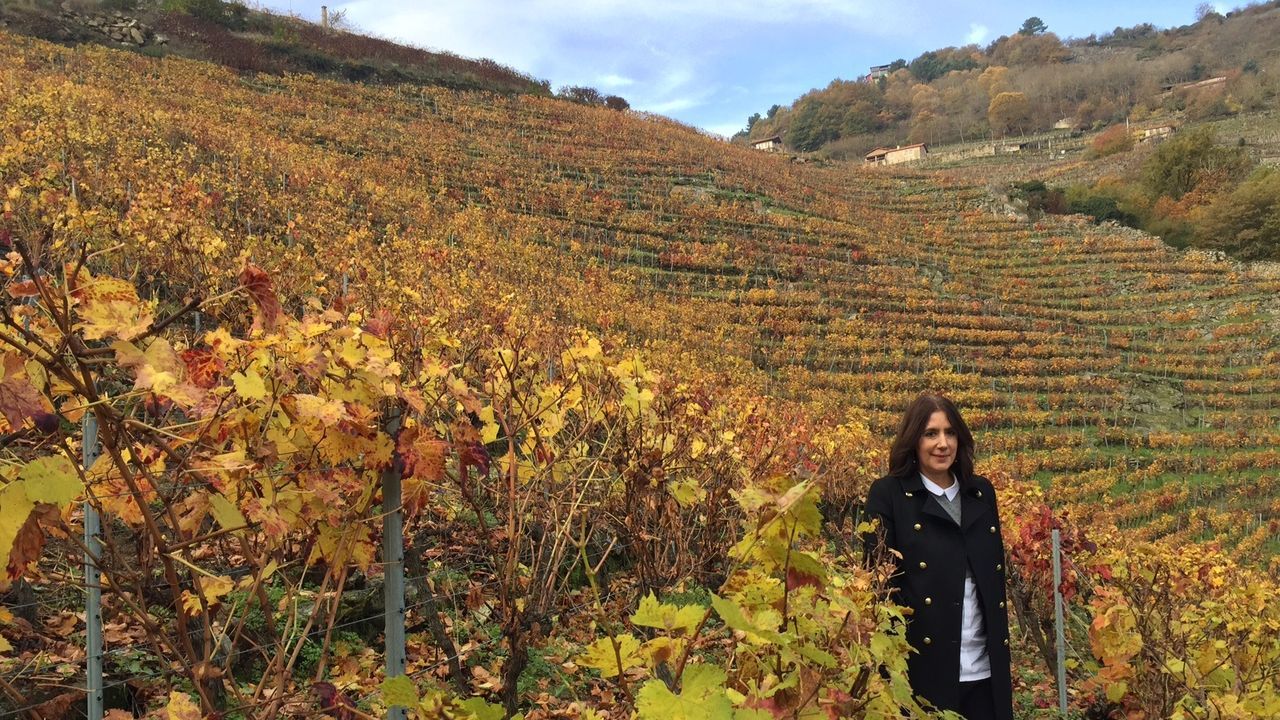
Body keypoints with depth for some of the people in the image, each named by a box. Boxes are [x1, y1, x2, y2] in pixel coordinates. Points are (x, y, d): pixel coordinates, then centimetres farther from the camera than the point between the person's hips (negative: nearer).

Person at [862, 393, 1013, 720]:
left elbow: (996, 574, 17)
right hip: (923, 667, -4)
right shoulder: (888, 494, -4)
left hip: (985, 670, 5)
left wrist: (1002, 653, 14)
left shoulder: (983, 492, 12)